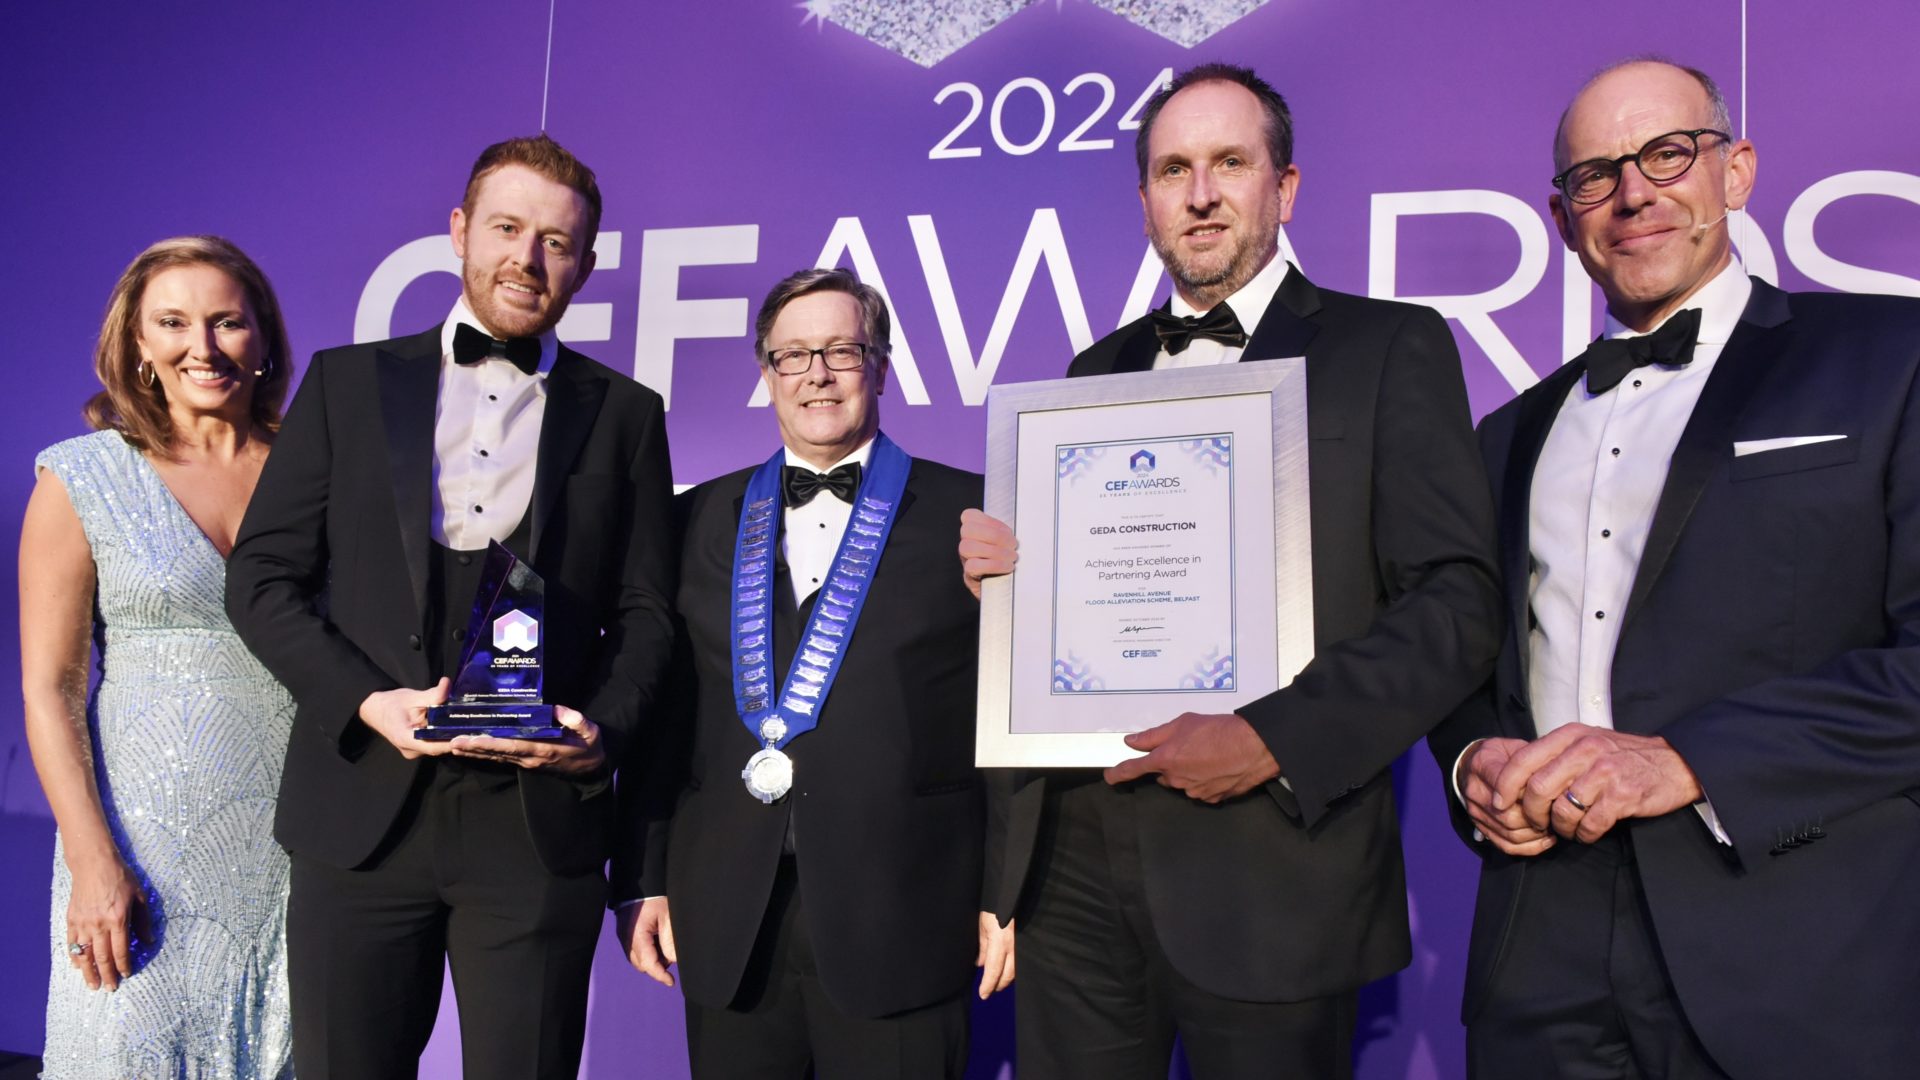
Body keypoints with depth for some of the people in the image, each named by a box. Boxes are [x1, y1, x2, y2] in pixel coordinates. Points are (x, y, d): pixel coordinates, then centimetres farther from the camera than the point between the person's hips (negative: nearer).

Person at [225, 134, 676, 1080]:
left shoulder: (624, 414, 10)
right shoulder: (347, 382, 9)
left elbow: (645, 610, 7)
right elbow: (261, 576, 6)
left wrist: (605, 731, -10)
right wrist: (365, 699, -9)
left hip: (541, 820, 0)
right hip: (362, 815, 1)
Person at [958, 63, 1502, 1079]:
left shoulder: (1391, 349, 0)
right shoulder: (1097, 369, 16)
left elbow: (1457, 601, -8)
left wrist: (1275, 738, -19)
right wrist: (1000, 561, -1)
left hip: (1270, 869, -4)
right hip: (1073, 856, 4)